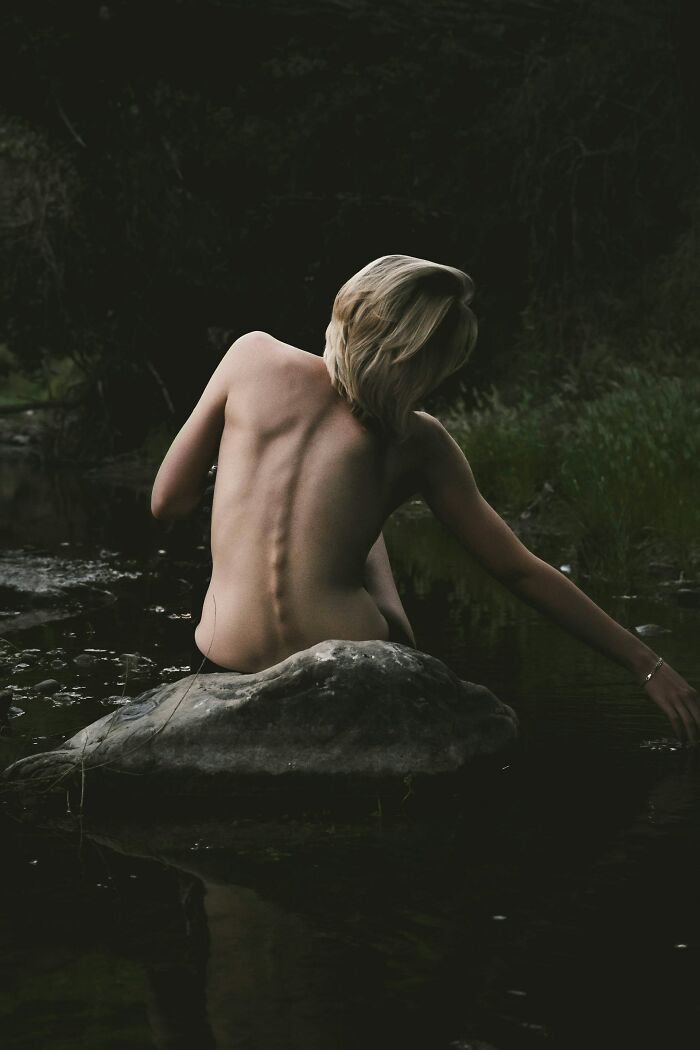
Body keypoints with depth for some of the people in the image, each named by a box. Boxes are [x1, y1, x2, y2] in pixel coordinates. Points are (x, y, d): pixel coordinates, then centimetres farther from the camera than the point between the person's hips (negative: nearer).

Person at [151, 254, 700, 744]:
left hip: (230, 673, 1)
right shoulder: (417, 443, -2)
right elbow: (521, 570, 3)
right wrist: (649, 665, 10)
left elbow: (166, 501, 4)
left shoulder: (252, 356, -2)